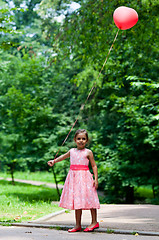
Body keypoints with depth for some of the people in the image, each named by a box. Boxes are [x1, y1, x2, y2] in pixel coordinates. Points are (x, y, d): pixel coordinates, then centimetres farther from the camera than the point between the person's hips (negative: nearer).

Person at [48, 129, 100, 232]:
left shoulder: (88, 152, -2)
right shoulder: (72, 151, 11)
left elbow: (94, 166, -3)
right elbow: (63, 156, 31)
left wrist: (96, 179, -11)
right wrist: (54, 161, 33)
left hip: (84, 177, -5)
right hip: (74, 177, 5)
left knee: (89, 199, -4)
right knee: (77, 201, 8)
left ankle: (94, 222, 9)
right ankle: (78, 225, 14)